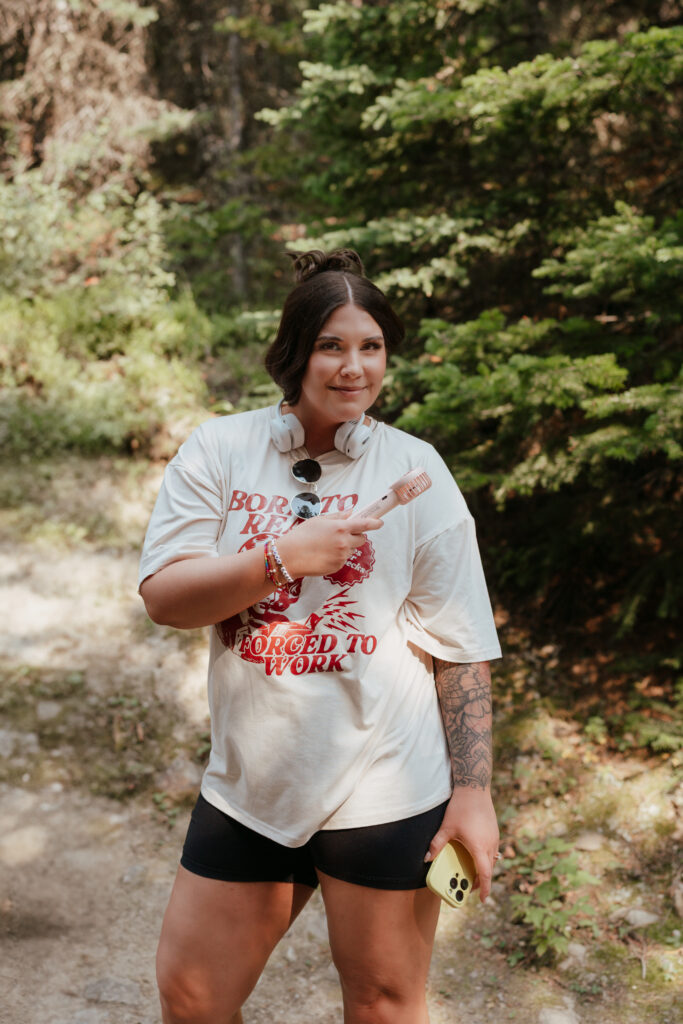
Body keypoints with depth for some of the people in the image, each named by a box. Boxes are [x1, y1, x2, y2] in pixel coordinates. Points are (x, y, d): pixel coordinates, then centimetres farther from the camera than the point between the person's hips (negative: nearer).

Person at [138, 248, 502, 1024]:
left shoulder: (414, 470, -4)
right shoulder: (217, 451, -1)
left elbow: (463, 648, -3)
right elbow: (162, 596, -8)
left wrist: (473, 790, -6)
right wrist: (282, 559, -22)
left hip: (382, 792, -2)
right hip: (247, 786, 2)